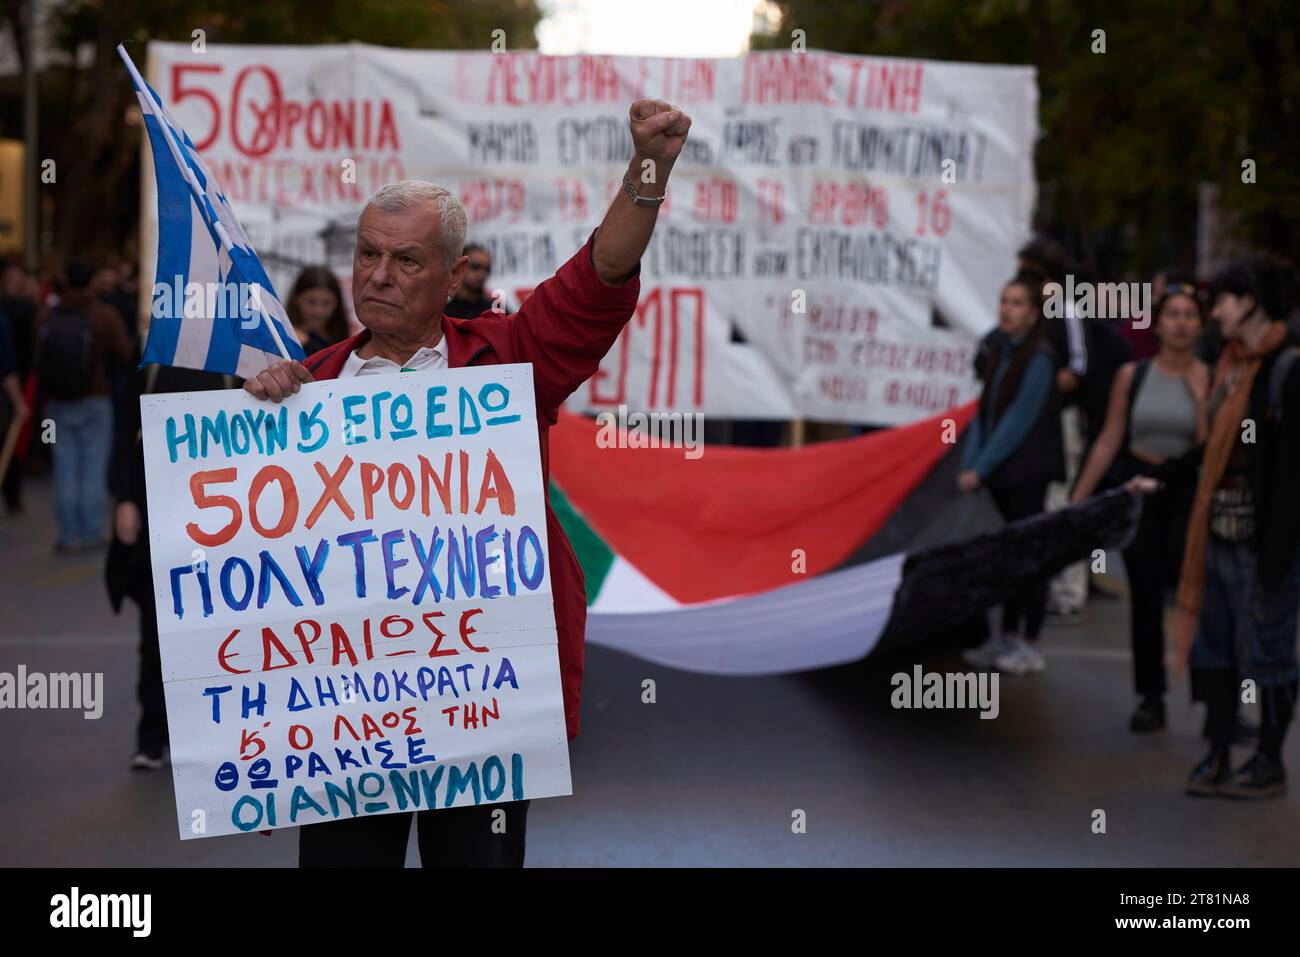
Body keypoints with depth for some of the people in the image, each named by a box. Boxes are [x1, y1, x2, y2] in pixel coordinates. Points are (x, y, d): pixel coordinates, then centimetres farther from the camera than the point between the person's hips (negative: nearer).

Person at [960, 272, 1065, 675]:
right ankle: (1006, 638, 19)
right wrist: (969, 464, -1)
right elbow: (984, 413, 9)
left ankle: (1030, 645, 4)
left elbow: (1019, 421, -16)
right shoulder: (999, 354, 11)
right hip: (1000, 472, 7)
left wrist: (981, 467, -16)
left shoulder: (1039, 359, -12)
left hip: (1028, 471, -7)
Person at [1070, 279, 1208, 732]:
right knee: (1145, 597, 7)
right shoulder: (1132, 375, 0)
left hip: (1187, 495, -2)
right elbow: (1109, 442, 3)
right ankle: (1150, 698, 15)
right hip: (1137, 490, 2)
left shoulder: (1208, 379, -3)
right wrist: (1077, 499, 2)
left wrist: (1199, 395, -16)